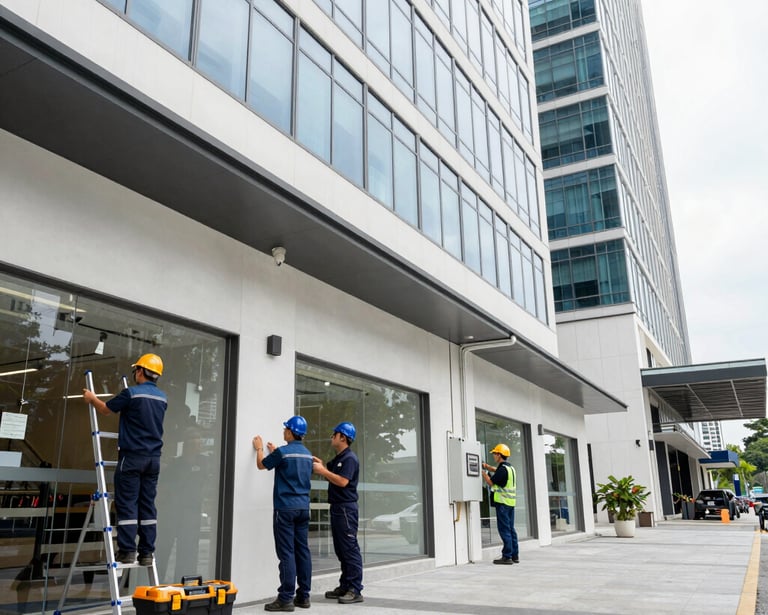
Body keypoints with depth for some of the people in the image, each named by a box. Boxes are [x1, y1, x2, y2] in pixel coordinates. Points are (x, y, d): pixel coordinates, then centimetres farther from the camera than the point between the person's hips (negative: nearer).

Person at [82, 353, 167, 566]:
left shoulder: (131, 393, -10)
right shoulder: (162, 398, 9)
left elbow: (105, 409, 5)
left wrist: (92, 398, 26)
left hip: (132, 456, -5)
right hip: (153, 458, 6)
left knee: (127, 504, 0)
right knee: (147, 505, 7)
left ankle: (127, 551, 1)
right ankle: (146, 552, 8)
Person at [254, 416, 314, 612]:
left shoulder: (282, 452, -11)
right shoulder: (308, 455, 9)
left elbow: (261, 465, 4)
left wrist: (259, 449, 22)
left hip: (285, 507, -6)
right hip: (303, 507, 7)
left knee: (287, 553, -5)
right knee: (302, 551, 8)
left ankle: (286, 598, -3)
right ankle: (303, 596, 13)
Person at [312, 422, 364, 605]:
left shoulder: (349, 458, -12)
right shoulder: (338, 458, 18)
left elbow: (342, 481, -22)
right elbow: (331, 477, 19)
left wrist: (323, 471, -15)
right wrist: (322, 466, 7)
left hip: (346, 508, -10)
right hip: (337, 507, 10)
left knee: (350, 549, -8)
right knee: (341, 550, 13)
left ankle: (355, 590, -5)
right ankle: (345, 586, 19)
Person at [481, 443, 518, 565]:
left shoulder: (502, 469, -15)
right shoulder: (510, 468, 15)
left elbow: (490, 482, -9)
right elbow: (496, 470, 32)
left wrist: (483, 473, 4)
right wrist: (487, 466, 19)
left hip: (502, 502, -9)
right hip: (511, 502, 9)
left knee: (504, 529, -6)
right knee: (511, 529, 12)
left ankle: (507, 557, -5)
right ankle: (515, 555, 14)